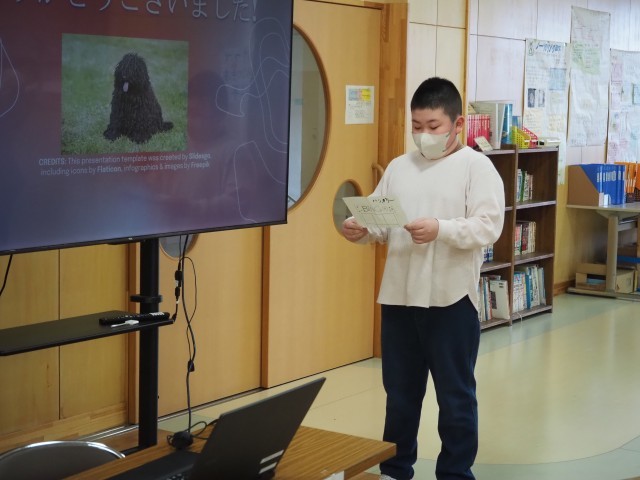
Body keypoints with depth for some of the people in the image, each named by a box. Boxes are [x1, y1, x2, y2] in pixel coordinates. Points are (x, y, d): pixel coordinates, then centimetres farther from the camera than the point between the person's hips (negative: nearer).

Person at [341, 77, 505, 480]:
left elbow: (489, 226, -14)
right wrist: (361, 230, -12)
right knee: (400, 391, 16)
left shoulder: (477, 166, -4)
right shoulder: (399, 168, 11)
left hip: (452, 299, -5)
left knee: (455, 395, 7)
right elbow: (379, 223, 10)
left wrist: (440, 230, -27)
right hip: (399, 296, 5)